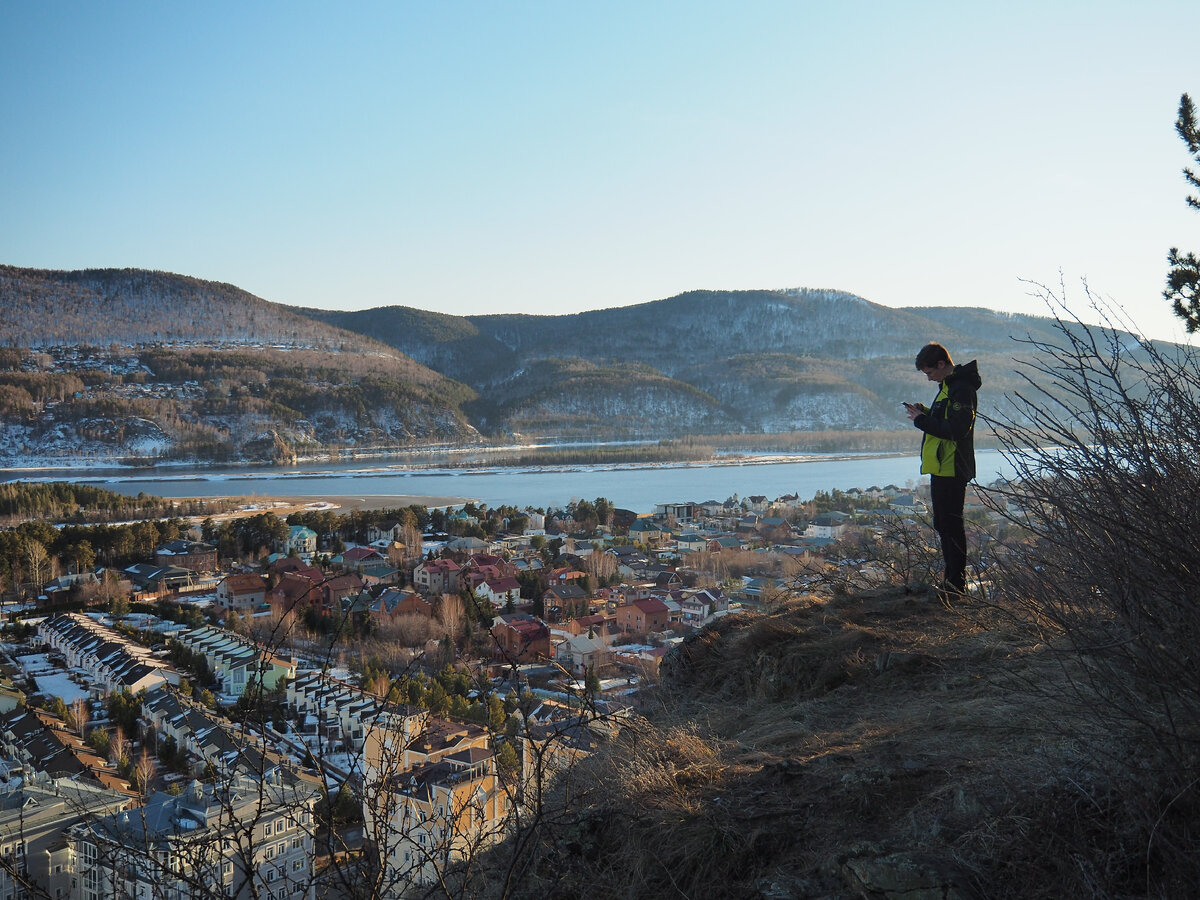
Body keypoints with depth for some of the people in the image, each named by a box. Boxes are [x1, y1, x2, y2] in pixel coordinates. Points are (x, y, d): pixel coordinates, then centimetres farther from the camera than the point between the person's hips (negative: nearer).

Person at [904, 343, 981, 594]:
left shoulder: (962, 389, -18)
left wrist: (922, 421, -18)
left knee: (951, 524, -6)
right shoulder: (948, 386, 16)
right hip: (942, 467, 11)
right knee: (943, 524, 17)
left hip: (952, 469, -11)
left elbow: (957, 430, -25)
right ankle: (951, 578, 28)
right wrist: (925, 413, 6)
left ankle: (955, 583, 0)